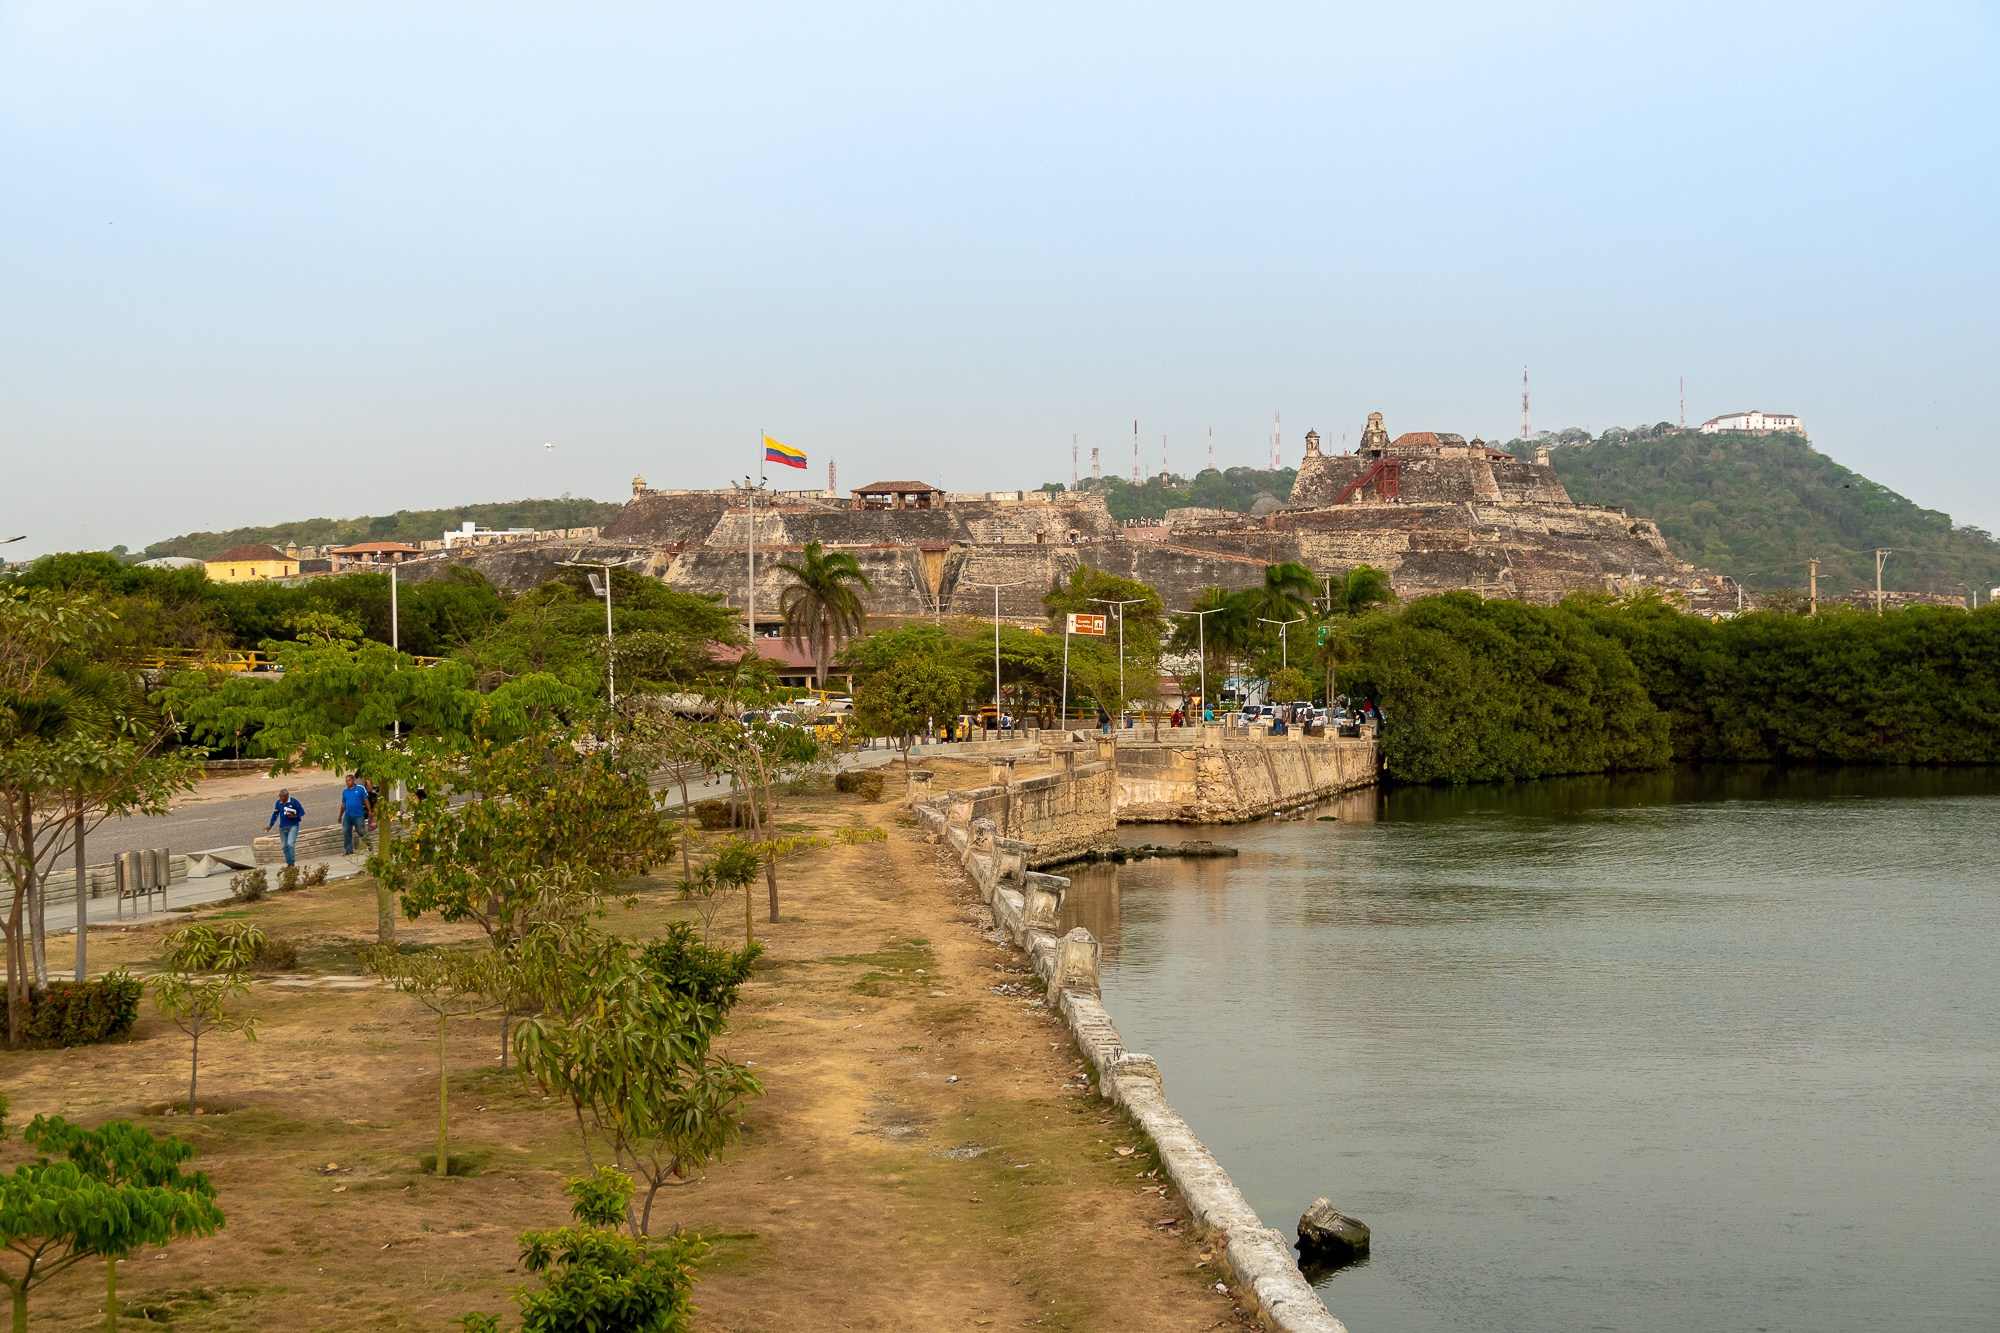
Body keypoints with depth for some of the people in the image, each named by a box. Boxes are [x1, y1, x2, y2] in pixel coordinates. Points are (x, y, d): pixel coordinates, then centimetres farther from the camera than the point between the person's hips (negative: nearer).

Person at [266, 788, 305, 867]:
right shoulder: (279, 803, 2)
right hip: (282, 827, 5)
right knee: (285, 847, 6)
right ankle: (289, 864, 16)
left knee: (290, 844, -19)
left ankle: (292, 863, -11)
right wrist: (270, 825, 13)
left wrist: (294, 817, -19)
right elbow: (275, 814, 14)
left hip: (293, 826, -5)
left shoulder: (294, 801, -9)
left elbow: (302, 812, -4)